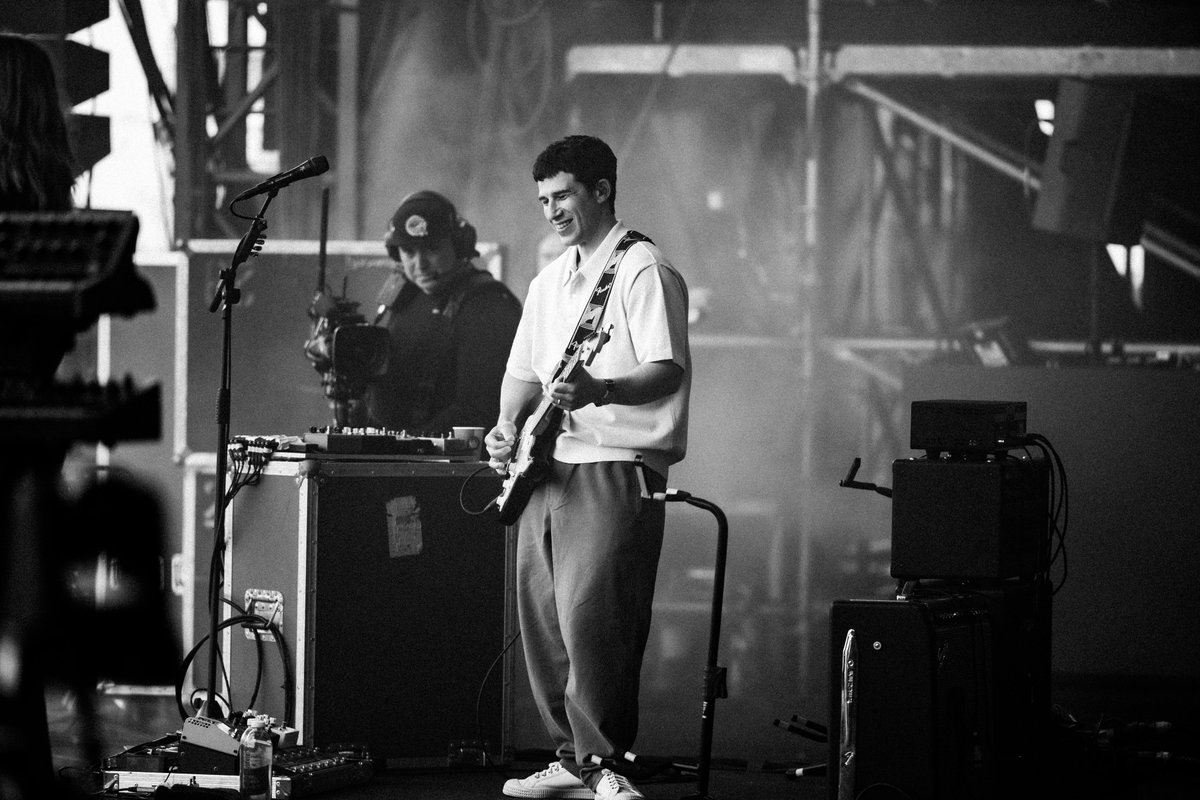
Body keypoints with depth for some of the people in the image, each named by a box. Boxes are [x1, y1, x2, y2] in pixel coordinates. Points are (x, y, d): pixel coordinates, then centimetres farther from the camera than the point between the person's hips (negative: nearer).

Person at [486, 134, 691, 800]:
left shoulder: (642, 271, -7)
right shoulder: (549, 281, 19)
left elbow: (667, 372, -17)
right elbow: (523, 371, 24)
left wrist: (599, 391, -34)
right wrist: (509, 426, 4)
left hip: (615, 469, -8)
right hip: (547, 469, 9)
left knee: (590, 617, -15)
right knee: (541, 619, 7)